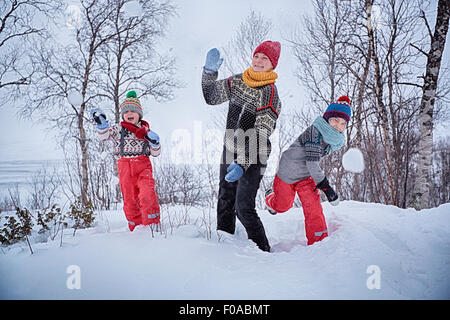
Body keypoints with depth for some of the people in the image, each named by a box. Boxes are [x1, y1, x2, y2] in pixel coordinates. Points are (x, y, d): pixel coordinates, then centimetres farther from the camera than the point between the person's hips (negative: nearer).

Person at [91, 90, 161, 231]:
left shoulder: (146, 130, 13)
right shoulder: (118, 129, 12)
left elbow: (155, 153, 15)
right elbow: (103, 136, -5)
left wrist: (154, 141, -3)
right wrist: (101, 123, -18)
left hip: (143, 166, -1)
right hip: (125, 167, 1)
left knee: (147, 196, -20)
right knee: (130, 200, 2)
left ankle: (152, 226, -14)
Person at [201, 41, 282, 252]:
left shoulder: (270, 94, -12)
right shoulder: (237, 81, 7)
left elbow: (260, 136, -18)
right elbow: (210, 97, 19)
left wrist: (243, 165, -25)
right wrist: (210, 71, 4)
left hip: (252, 159, -6)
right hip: (230, 153, 6)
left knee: (243, 208, -12)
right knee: (224, 204, 13)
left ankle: (262, 251, 5)